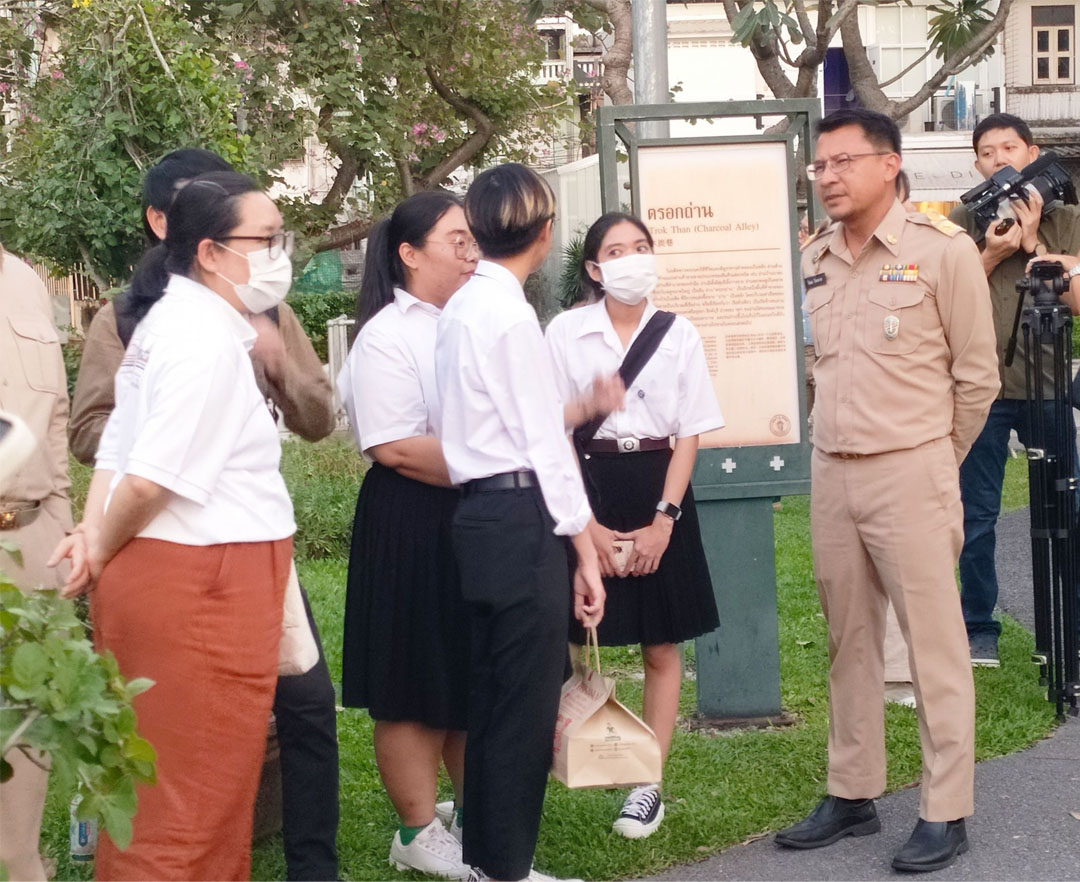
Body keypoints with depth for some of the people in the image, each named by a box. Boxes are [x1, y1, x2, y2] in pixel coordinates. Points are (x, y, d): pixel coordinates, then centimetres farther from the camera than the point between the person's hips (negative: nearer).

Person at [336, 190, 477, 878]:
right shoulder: (388, 336, -11)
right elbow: (396, 447, -19)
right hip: (413, 527, -8)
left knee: (476, 678, 15)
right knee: (414, 689, 3)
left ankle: (474, 816, 28)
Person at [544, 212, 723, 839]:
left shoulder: (679, 335, 3)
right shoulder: (566, 332, -1)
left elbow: (689, 436, 2)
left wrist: (663, 520, -9)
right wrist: (587, 524, -9)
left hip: (658, 487, 1)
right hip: (586, 488, -1)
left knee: (661, 646, 4)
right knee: (580, 639, -1)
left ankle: (649, 786, 11)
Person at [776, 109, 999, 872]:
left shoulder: (941, 250, -8)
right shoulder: (813, 261, 7)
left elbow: (976, 373, -3)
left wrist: (936, 458, 6)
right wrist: (836, 442, 14)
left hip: (910, 473, -5)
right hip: (831, 471, 6)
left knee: (933, 643, -1)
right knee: (849, 641, 13)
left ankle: (946, 813, 6)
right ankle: (852, 795, 23)